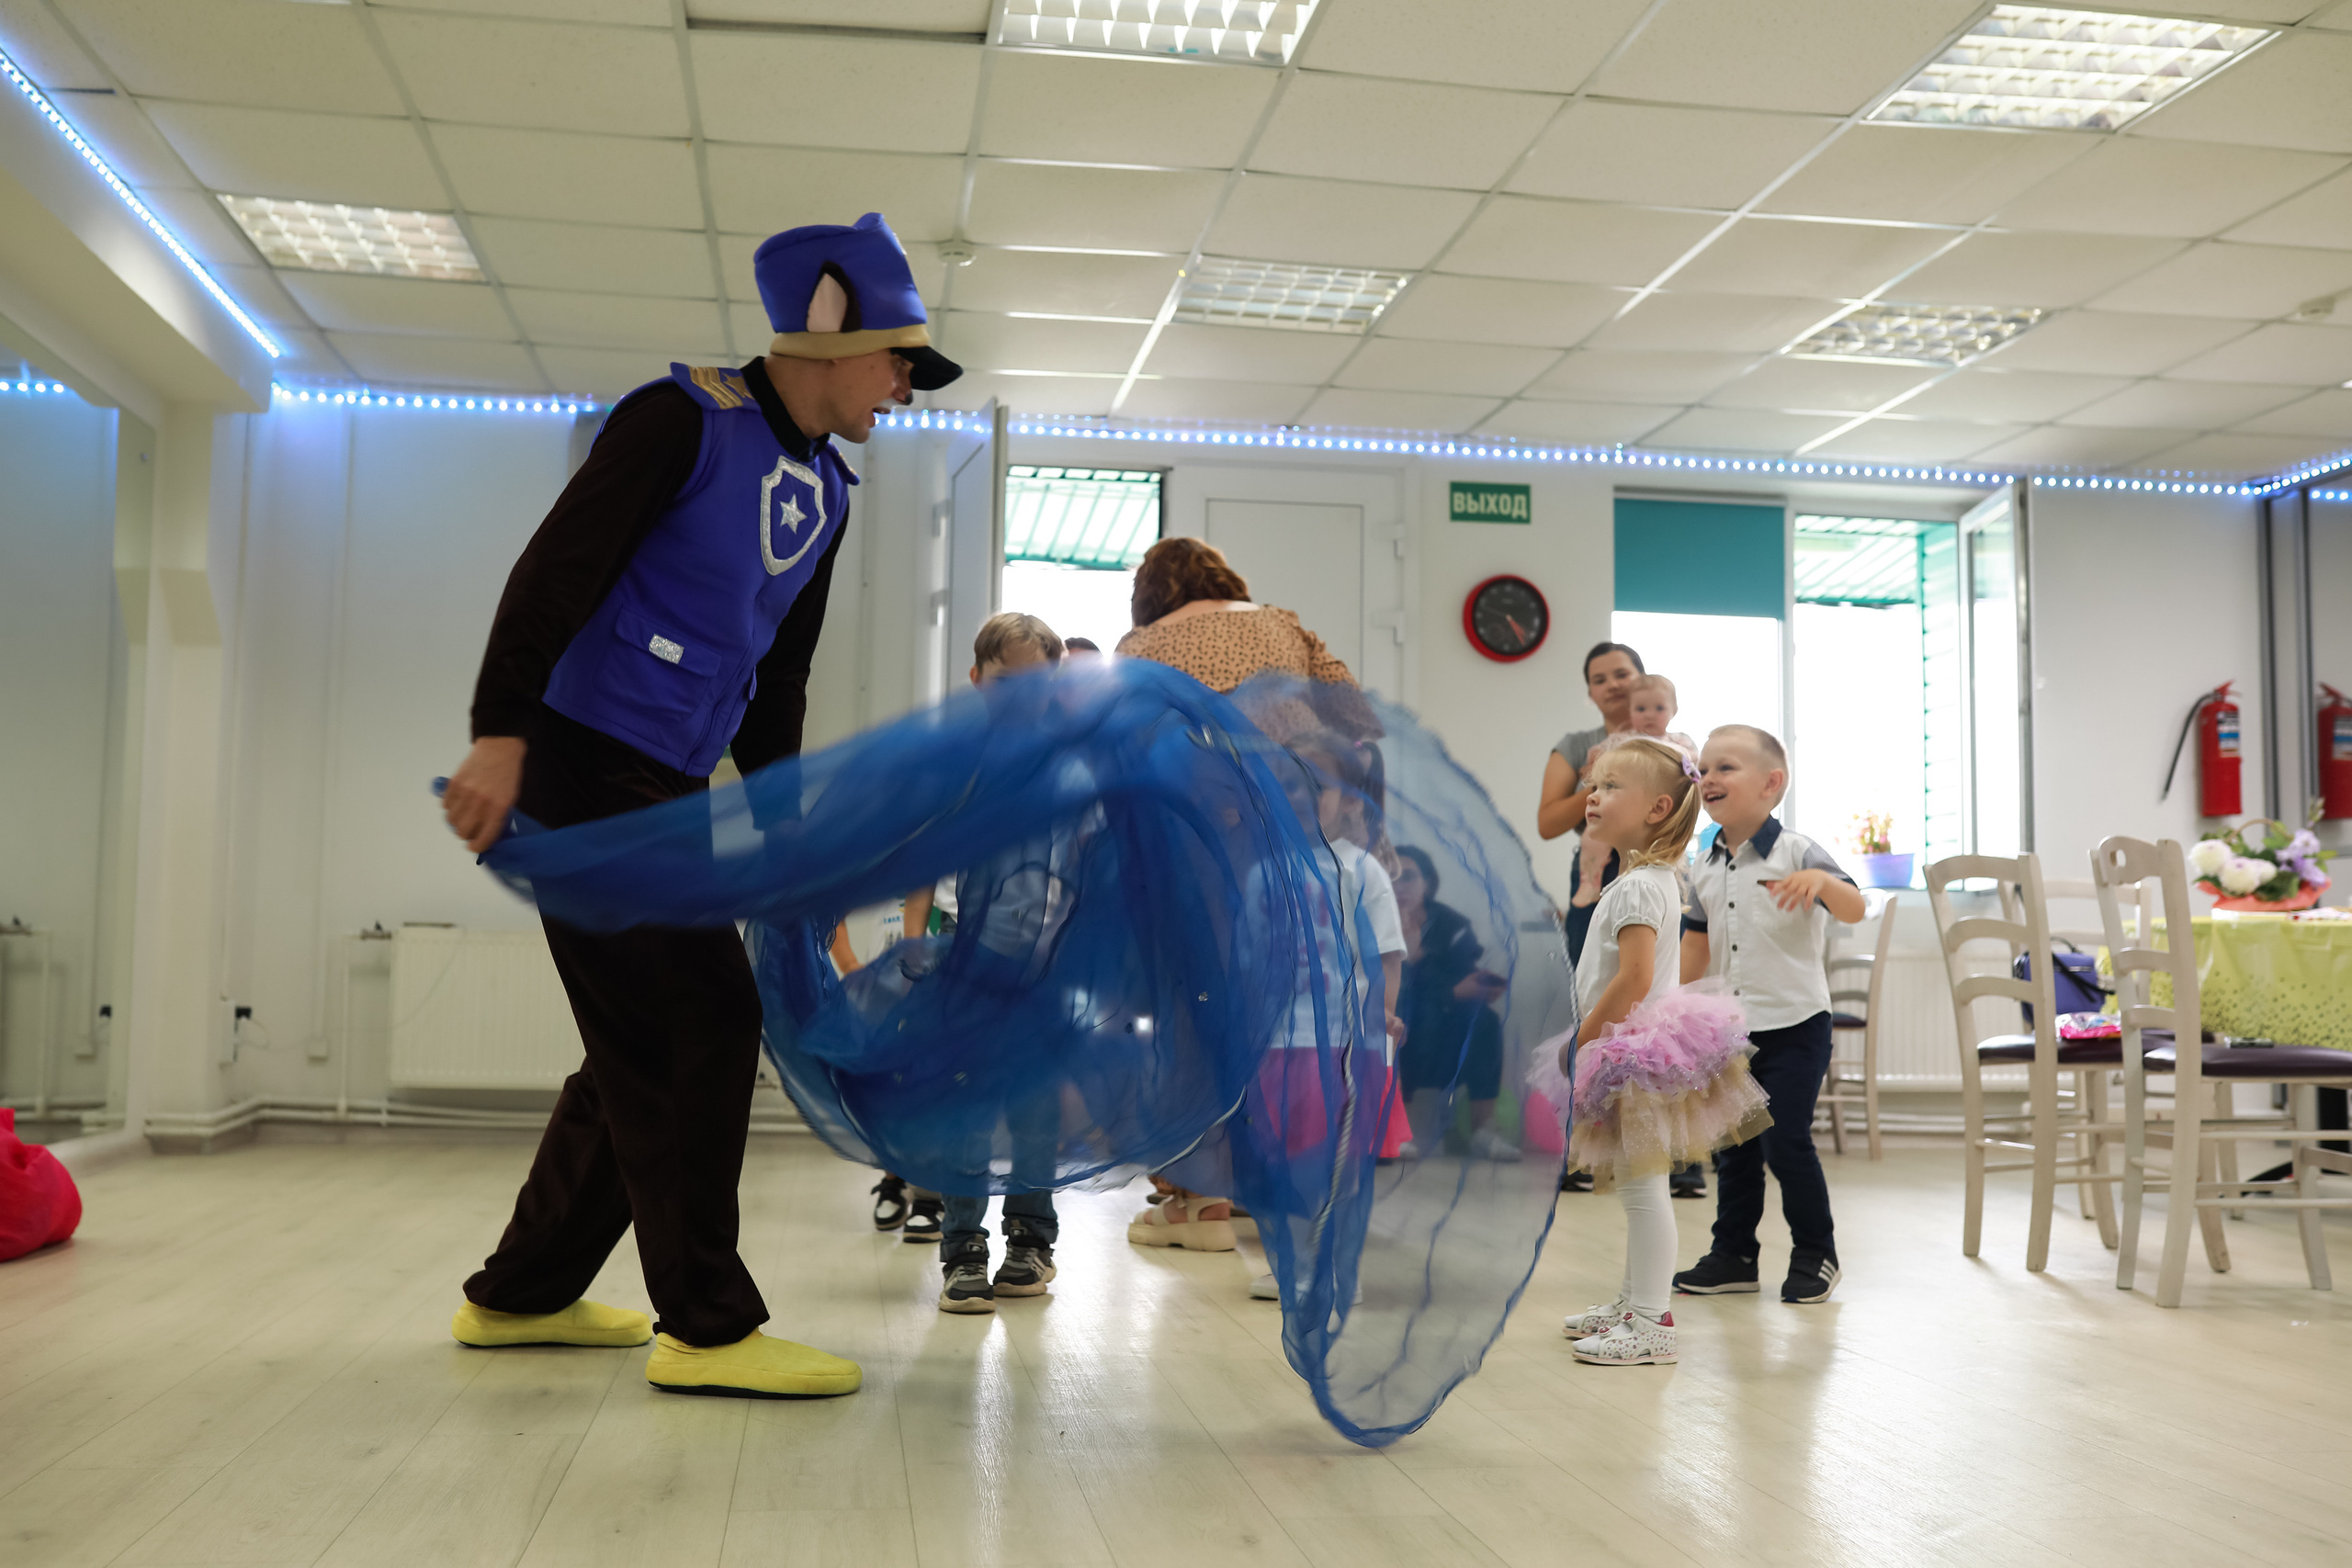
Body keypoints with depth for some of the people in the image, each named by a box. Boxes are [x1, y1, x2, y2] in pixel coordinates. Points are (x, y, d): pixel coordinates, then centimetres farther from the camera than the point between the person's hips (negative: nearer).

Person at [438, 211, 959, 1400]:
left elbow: (778, 679, 20)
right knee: (703, 1021, -10)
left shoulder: (826, 495, 14)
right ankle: (706, 1327, -2)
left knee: (646, 1046, 13)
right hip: (580, 768, -9)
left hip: (666, 794, 9)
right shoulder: (685, 418, -10)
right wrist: (501, 731, -25)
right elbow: (556, 568, -17)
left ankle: (520, 1296, 27)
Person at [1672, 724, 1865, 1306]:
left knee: (1786, 1142, -6)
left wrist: (1820, 880, -41)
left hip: (1794, 1024, -6)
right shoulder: (1706, 869, 7)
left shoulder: (1796, 853, -10)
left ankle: (1815, 1254, 12)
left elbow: (1854, 909, -21)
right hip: (1731, 1029, 6)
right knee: (1734, 1144, 11)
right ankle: (1733, 1255, 22)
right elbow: (1697, 942, 16)